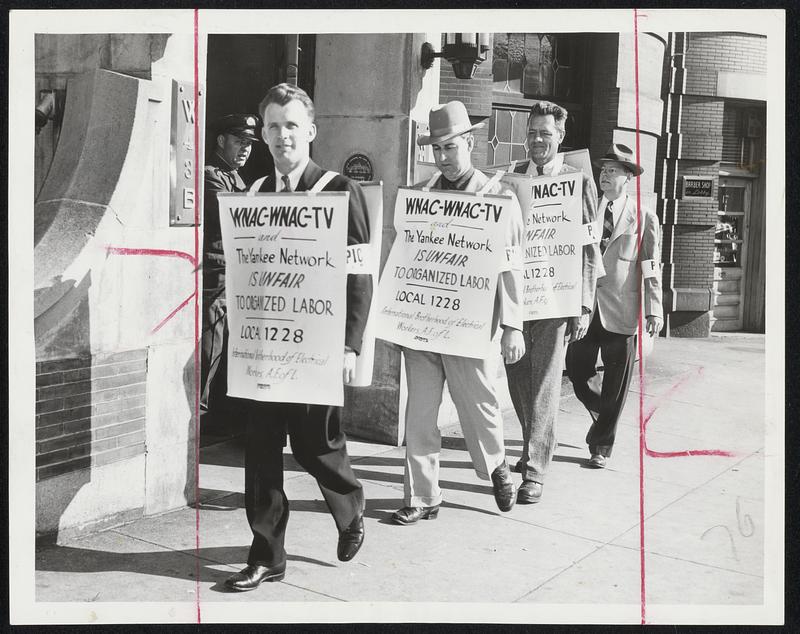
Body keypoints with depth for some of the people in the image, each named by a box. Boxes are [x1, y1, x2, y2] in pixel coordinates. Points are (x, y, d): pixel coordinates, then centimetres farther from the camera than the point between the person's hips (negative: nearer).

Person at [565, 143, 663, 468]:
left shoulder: (643, 218, 1)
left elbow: (651, 268, 0)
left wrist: (654, 310, -7)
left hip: (621, 311, -3)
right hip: (585, 307, 3)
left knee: (615, 386, 5)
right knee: (577, 371, 4)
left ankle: (601, 445, 20)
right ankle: (602, 414, 35)